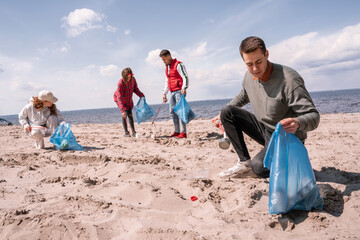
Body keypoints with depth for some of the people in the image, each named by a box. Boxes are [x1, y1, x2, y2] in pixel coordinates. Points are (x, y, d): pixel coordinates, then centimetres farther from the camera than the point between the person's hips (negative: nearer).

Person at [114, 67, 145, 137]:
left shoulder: (133, 79, -20)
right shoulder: (120, 83, -35)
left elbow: (135, 89, -1)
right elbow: (119, 98, -39)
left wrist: (141, 95, -18)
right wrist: (123, 110, -47)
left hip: (129, 100, 4)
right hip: (120, 99, -4)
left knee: (130, 114, 2)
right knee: (124, 114, -13)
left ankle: (133, 132, 6)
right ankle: (126, 132, -7)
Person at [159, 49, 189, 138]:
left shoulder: (178, 65, -6)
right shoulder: (167, 67, 19)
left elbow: (185, 77, -13)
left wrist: (184, 88, -27)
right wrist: (164, 93, 22)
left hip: (179, 91, -8)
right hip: (172, 92, 8)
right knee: (172, 112, 5)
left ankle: (183, 133, -11)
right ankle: (177, 132, 11)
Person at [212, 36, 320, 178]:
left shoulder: (289, 80, -25)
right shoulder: (249, 76, -3)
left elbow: (313, 116, -25)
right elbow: (243, 97, 21)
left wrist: (298, 123, -48)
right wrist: (223, 115, 18)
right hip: (262, 128, 7)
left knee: (259, 167, -31)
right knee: (226, 112, -8)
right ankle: (244, 161, -2)